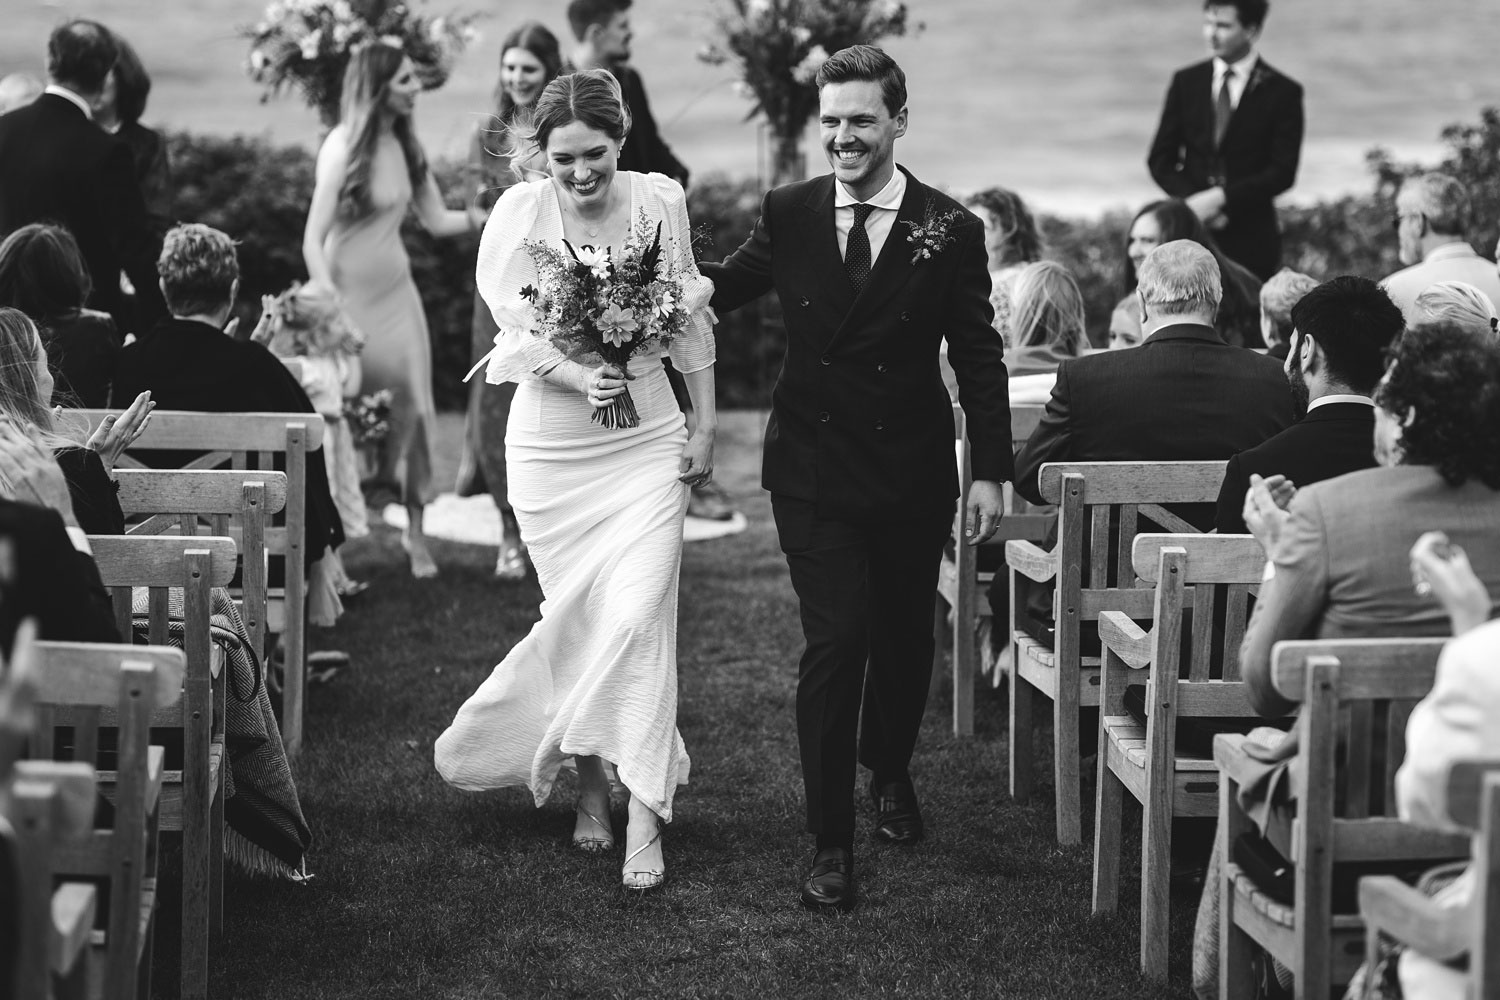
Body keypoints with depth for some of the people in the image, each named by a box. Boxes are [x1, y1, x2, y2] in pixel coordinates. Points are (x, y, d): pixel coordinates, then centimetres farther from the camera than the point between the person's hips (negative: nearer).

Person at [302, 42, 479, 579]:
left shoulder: (405, 146, 4)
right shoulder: (344, 146, -15)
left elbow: (437, 220, 9)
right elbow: (313, 238, -15)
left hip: (396, 293, 5)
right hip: (348, 295, -5)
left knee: (410, 409, 2)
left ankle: (415, 531, 11)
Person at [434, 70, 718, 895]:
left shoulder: (659, 201, -1)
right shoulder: (519, 213, -4)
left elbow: (690, 321, 8)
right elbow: (515, 332, -8)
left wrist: (706, 426, 10)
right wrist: (579, 377, -27)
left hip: (647, 439, 0)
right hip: (550, 446, 0)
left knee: (638, 614, -11)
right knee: (577, 617, 4)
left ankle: (643, 819, -9)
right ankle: (590, 783, 24)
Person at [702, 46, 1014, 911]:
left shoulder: (950, 230, -6)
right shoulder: (790, 214, -2)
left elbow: (979, 358, -3)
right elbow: (721, 288, 8)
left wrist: (991, 472, -6)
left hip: (911, 468, 1)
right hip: (815, 467, -1)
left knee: (904, 636, 16)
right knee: (836, 641, -10)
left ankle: (890, 774, 45)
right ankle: (831, 842, -3)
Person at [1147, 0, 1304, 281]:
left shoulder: (1282, 91, 1)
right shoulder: (1185, 82, 10)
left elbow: (1283, 173, -5)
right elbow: (1160, 160, 9)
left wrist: (1221, 198, -15)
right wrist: (1192, 201, -8)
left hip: (1251, 238, -2)